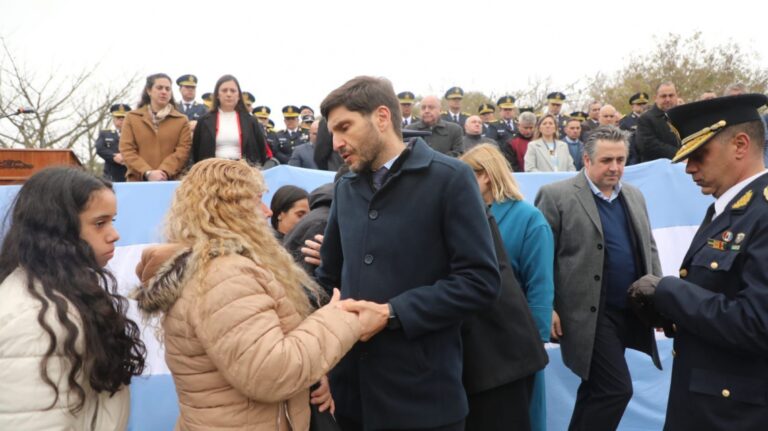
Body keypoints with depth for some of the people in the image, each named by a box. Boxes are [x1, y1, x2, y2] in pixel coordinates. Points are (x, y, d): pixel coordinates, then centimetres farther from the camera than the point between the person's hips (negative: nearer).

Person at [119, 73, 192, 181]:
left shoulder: (181, 120, 10)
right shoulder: (132, 117, 11)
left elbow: (183, 150, 0)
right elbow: (127, 150, 1)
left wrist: (165, 171, -16)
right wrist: (147, 173, -14)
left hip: (171, 181, 0)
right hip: (138, 180, 0)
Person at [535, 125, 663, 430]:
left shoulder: (634, 196, 13)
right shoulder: (556, 196, -9)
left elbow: (649, 249, 18)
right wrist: (547, 308, -15)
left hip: (630, 312, 7)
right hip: (590, 314, -7)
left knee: (598, 389, 16)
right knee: (616, 389, -9)